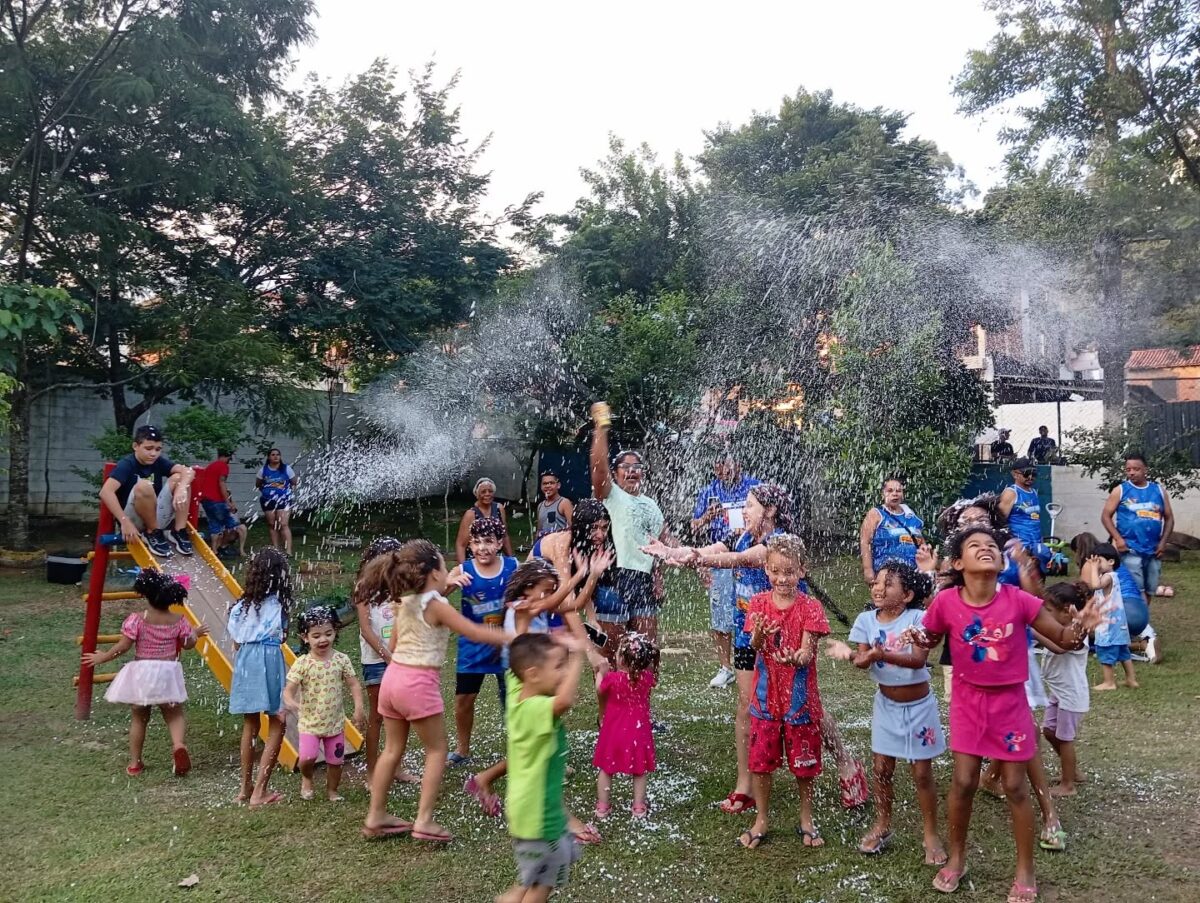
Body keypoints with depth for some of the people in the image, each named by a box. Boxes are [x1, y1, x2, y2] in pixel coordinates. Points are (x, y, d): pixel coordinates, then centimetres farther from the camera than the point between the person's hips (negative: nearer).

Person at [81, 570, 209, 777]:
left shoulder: (137, 620, -10)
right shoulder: (179, 621, -3)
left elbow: (123, 646, -10)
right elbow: (188, 644, 7)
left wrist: (102, 657, 6)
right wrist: (195, 634, 28)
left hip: (141, 673, -1)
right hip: (167, 673, 1)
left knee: (139, 718, 15)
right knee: (174, 715, 12)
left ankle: (135, 763, 20)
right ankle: (179, 745, -18)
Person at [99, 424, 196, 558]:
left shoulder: (159, 462, 3)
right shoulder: (126, 464, -13)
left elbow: (188, 471, -11)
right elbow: (106, 492, -28)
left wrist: (181, 488, -33)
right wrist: (125, 522, -35)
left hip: (157, 519, 5)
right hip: (134, 522, -5)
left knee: (179, 478, -9)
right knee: (143, 486, -31)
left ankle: (179, 532, -12)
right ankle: (153, 534, -14)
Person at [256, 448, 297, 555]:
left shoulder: (286, 468, 0)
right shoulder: (263, 470, 4)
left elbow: (294, 483, 8)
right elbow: (257, 484, 16)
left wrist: (288, 489, -2)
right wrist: (266, 490, 5)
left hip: (284, 499, -3)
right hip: (268, 500, 3)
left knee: (283, 524, -12)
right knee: (271, 525, 7)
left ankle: (288, 551, -18)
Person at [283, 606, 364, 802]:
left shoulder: (341, 659, -6)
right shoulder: (302, 663, -11)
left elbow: (354, 685, -2)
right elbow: (289, 688, -15)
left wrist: (358, 707, -15)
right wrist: (289, 701, -37)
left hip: (335, 721, 2)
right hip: (309, 721, -2)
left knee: (335, 760, 10)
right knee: (307, 757, -16)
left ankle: (331, 790, 36)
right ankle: (306, 779, 19)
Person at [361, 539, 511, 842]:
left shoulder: (404, 602, 10)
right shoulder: (436, 605, -11)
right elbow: (475, 633, -12)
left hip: (393, 676, 7)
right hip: (419, 682, -7)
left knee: (393, 749, 17)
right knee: (437, 749, 5)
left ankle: (376, 817, 23)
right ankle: (424, 821, 1)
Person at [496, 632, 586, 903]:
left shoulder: (518, 693, -5)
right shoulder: (537, 708, -31)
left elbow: (519, 658, 9)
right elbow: (566, 700, -52)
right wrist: (576, 657, -44)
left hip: (536, 807, 9)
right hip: (537, 811, -9)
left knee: (564, 857, 28)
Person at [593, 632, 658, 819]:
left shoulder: (612, 678, -21)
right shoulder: (647, 678, -17)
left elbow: (599, 691, 1)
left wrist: (600, 670, 12)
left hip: (613, 733, -1)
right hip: (638, 732, 1)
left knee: (606, 769, 16)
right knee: (639, 771, 16)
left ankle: (602, 806, 23)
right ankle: (639, 807, 22)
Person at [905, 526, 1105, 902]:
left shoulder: (1019, 600, -18)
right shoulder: (946, 602, -15)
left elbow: (1063, 639, -6)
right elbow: (930, 640, 4)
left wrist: (1081, 626, -28)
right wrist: (916, 638, -19)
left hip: (1010, 702, 0)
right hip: (968, 701, 1)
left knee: (1015, 787, 8)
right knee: (963, 782, 6)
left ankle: (1025, 872, 26)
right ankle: (956, 859, 29)